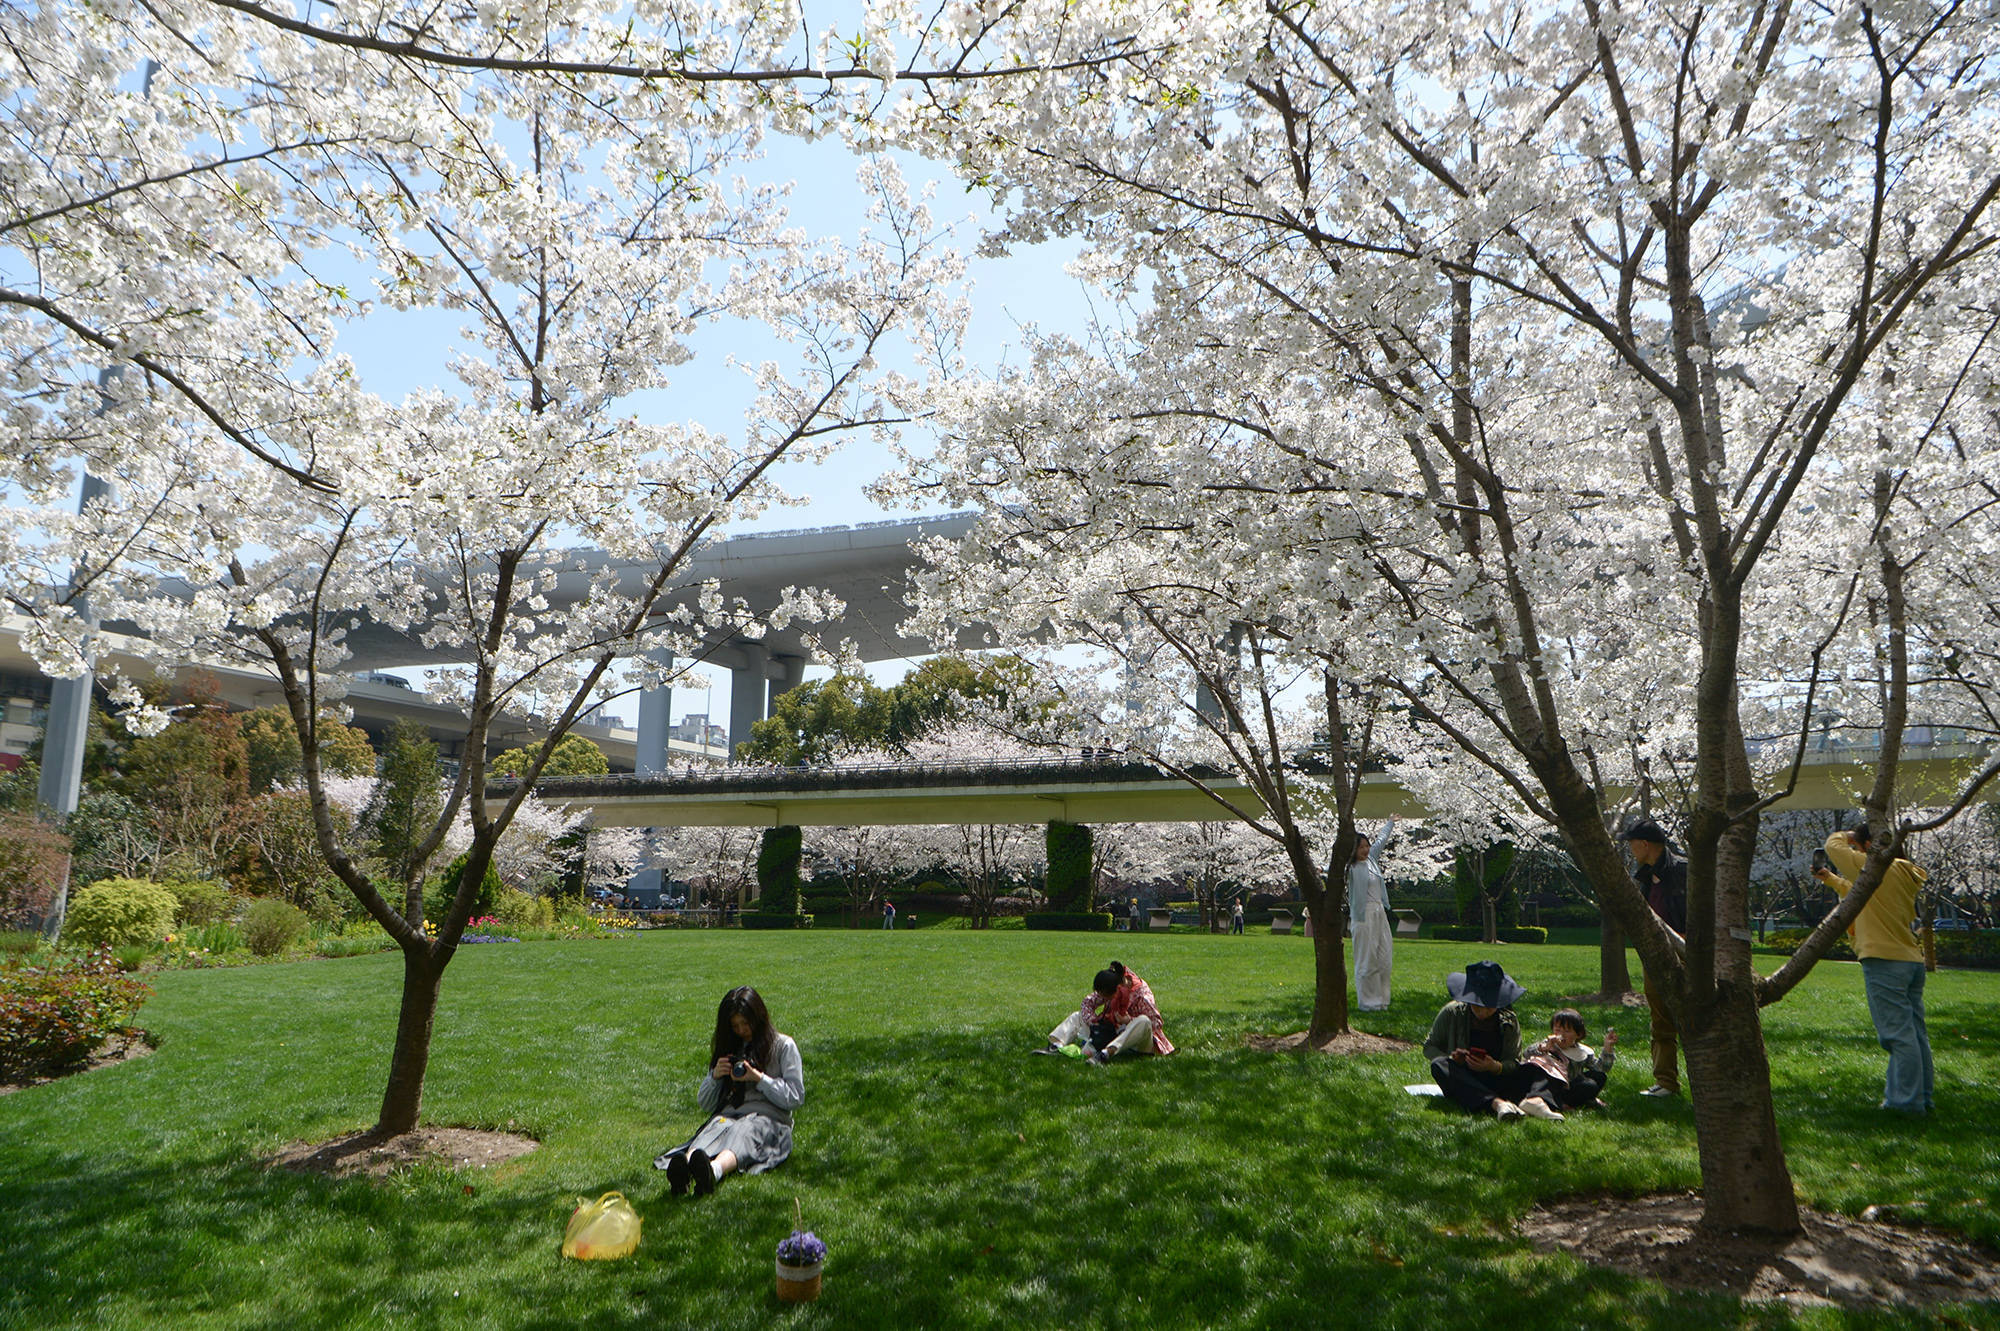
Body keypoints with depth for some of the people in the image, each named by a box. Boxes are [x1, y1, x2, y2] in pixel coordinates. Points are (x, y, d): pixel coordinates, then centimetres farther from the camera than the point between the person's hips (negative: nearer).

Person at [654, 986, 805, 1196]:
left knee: (742, 1133, -39)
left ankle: (713, 1172, -71)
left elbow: (795, 1098, 2)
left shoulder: (783, 1045, 11)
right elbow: (704, 1103, 23)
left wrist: (759, 1078, -8)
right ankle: (681, 1170, -67)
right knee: (713, 1132, -34)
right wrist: (715, 1076, 2)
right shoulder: (728, 1046, 25)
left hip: (768, 1117, -3)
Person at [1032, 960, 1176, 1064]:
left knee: (1143, 1022, -41)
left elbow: (1158, 1023, -21)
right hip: (1114, 1033, 7)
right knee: (1077, 1017, 4)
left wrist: (1129, 1021, -32)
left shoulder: (1141, 995, -23)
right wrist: (1094, 1022, -15)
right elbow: (1088, 1001, 3)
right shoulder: (1108, 991, -5)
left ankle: (1106, 1053, -54)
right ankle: (1056, 1045, -25)